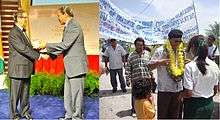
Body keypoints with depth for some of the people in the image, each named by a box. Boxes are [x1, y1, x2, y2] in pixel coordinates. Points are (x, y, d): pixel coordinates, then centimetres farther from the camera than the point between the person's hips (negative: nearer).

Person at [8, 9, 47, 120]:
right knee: (16, 93, 4)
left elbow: (28, 48, 15)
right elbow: (23, 49, -21)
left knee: (25, 92, 16)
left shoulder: (22, 32, 15)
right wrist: (39, 56, -21)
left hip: (26, 68, 9)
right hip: (17, 68, -8)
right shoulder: (13, 33, -14)